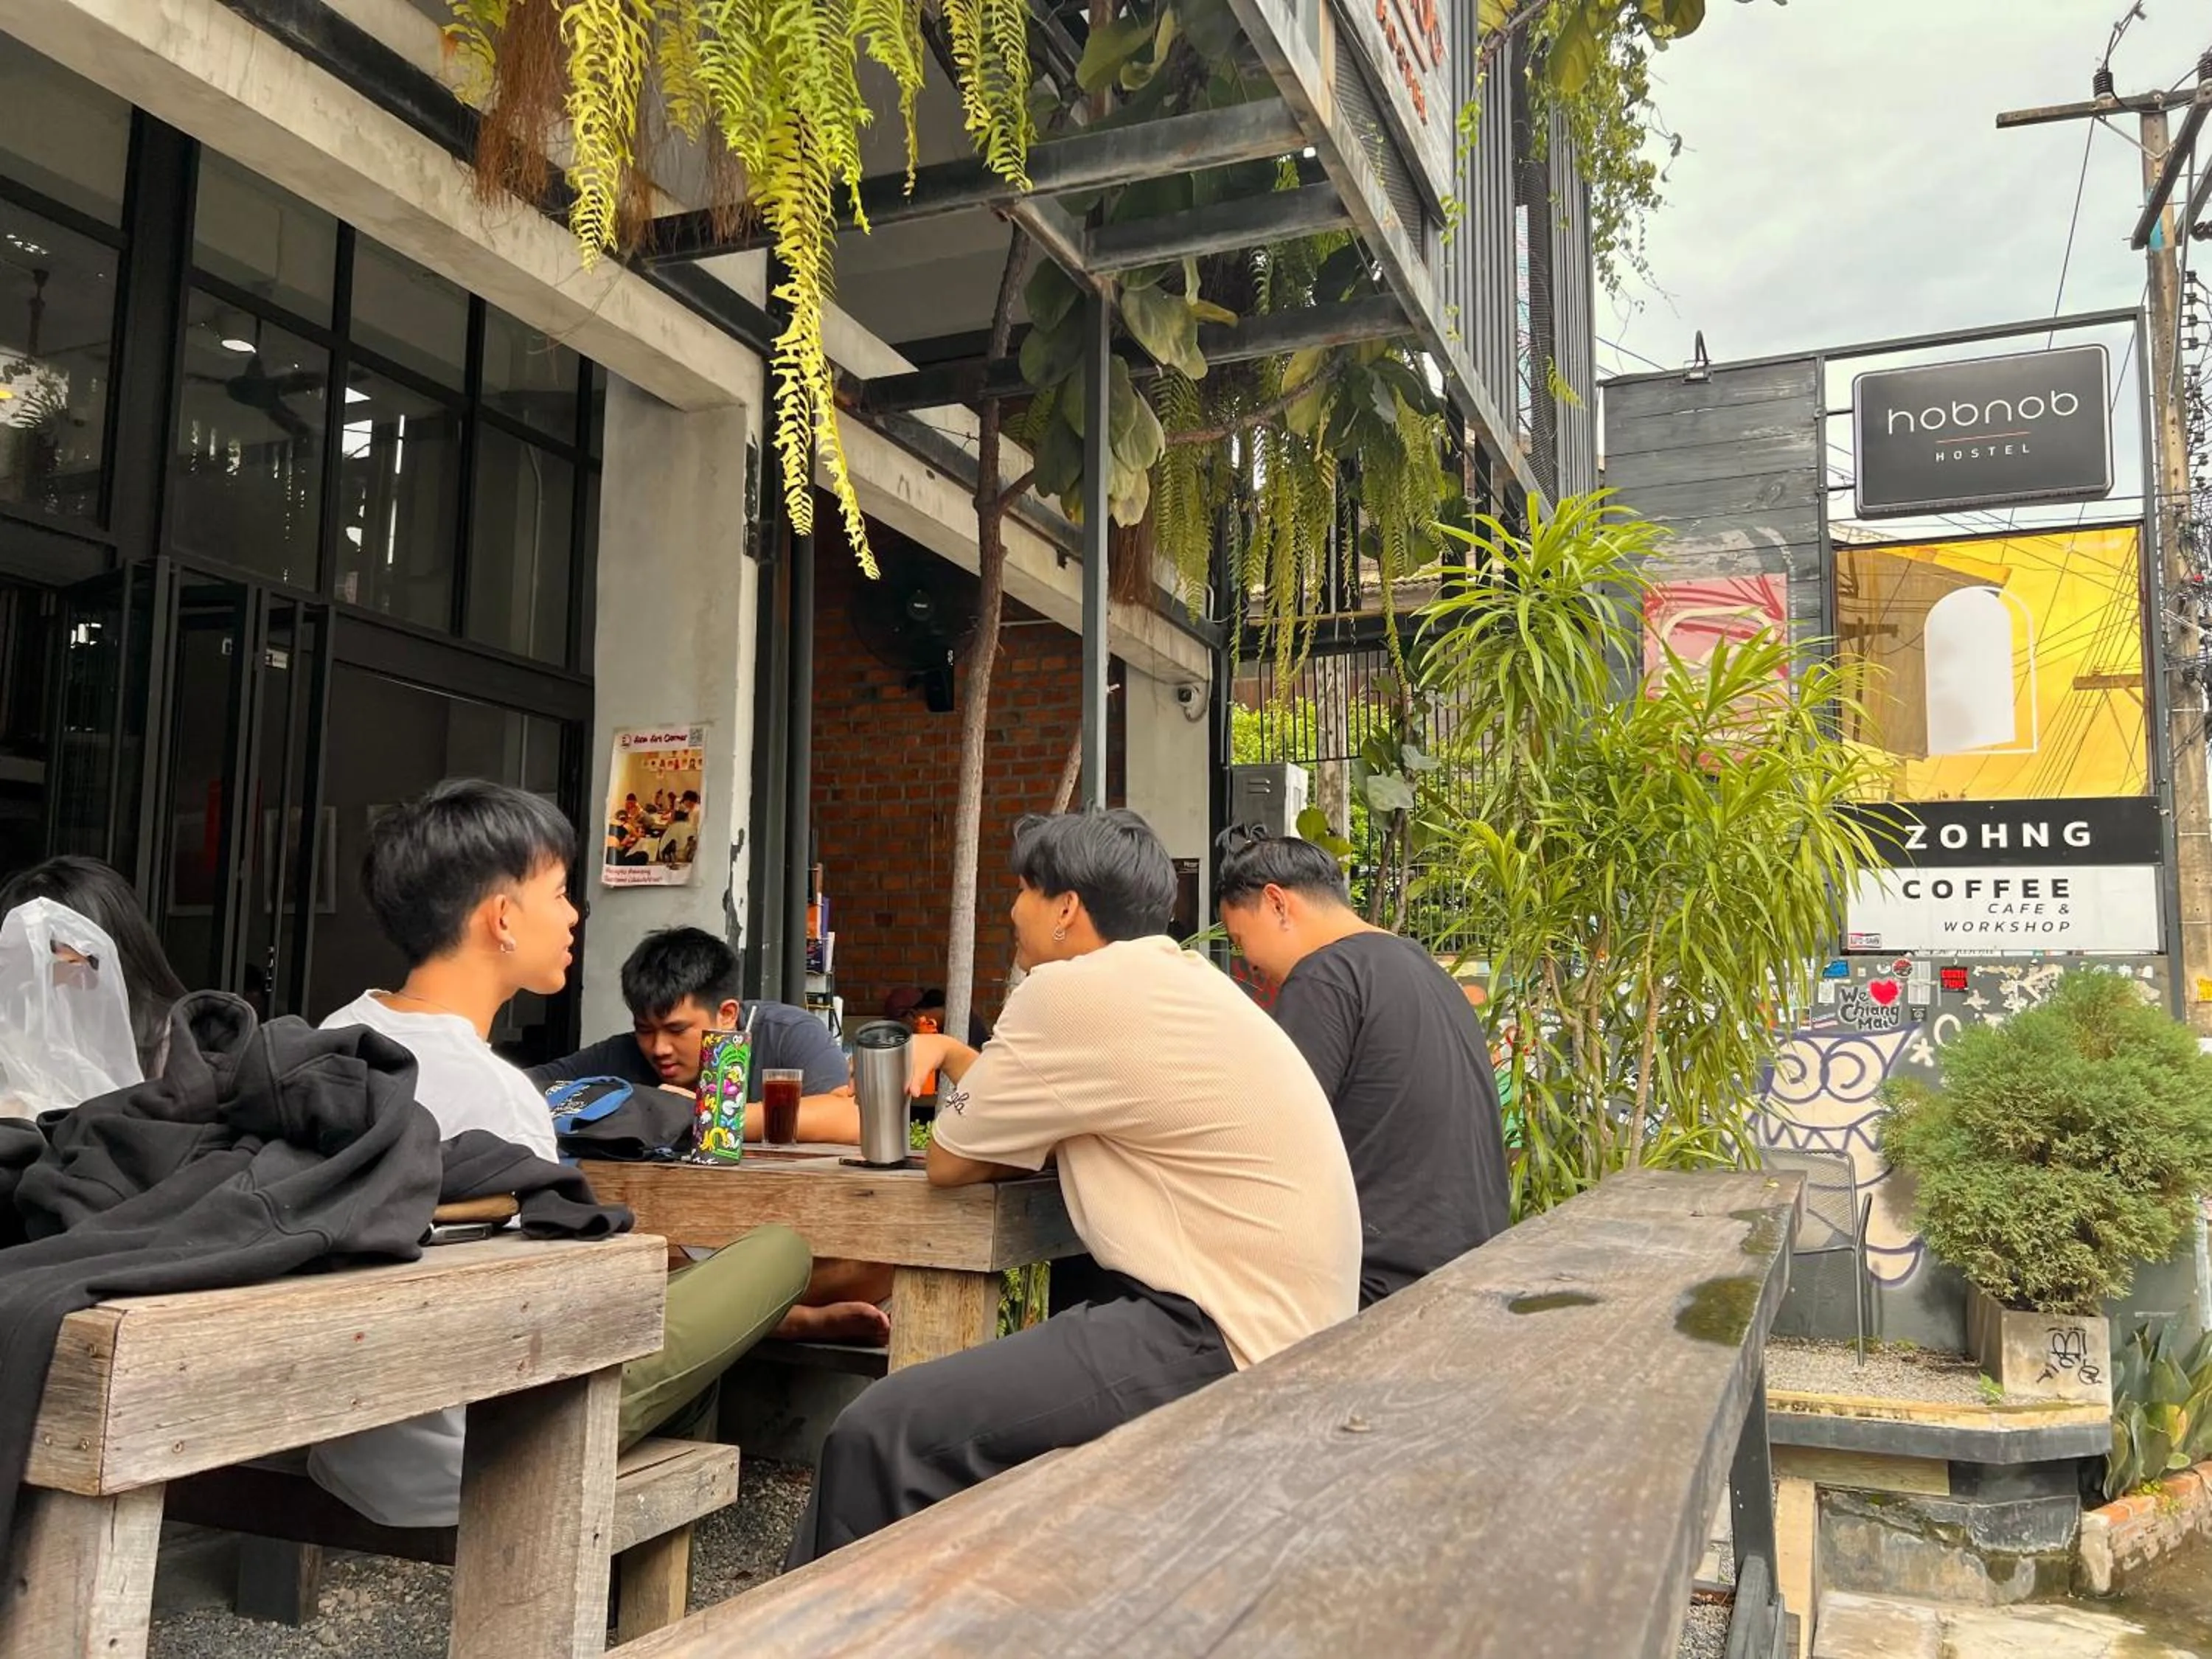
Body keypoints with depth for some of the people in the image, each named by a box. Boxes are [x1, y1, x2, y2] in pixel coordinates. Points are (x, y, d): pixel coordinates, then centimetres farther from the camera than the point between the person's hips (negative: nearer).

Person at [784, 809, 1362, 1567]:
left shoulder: (1072, 992, -14)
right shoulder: (1182, 978, 15)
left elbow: (949, 1161, -3)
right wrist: (952, 1052, 20)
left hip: (1218, 1347, -11)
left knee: (882, 1432, -14)